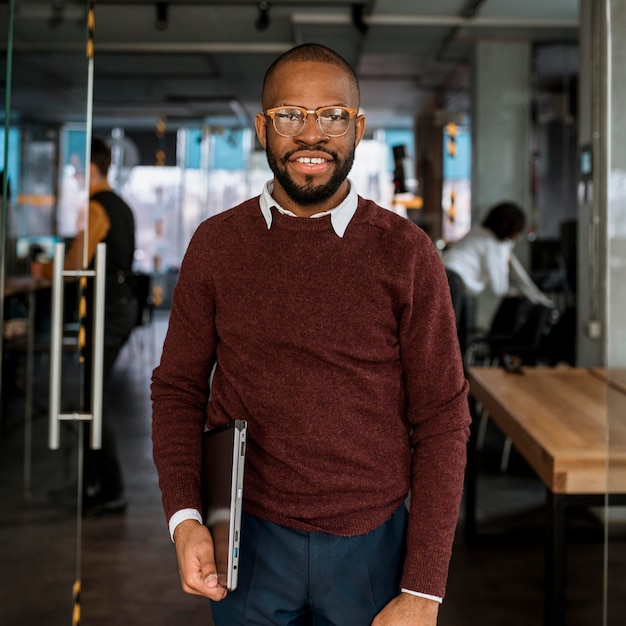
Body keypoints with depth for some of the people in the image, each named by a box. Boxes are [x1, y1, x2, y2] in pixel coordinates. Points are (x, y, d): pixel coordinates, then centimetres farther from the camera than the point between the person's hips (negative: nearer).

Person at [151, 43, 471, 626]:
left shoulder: (406, 254, -7)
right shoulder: (215, 244, -1)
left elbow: (441, 420, -6)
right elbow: (178, 386, 5)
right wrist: (184, 517, -10)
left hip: (372, 543, -1)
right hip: (248, 539, 1)